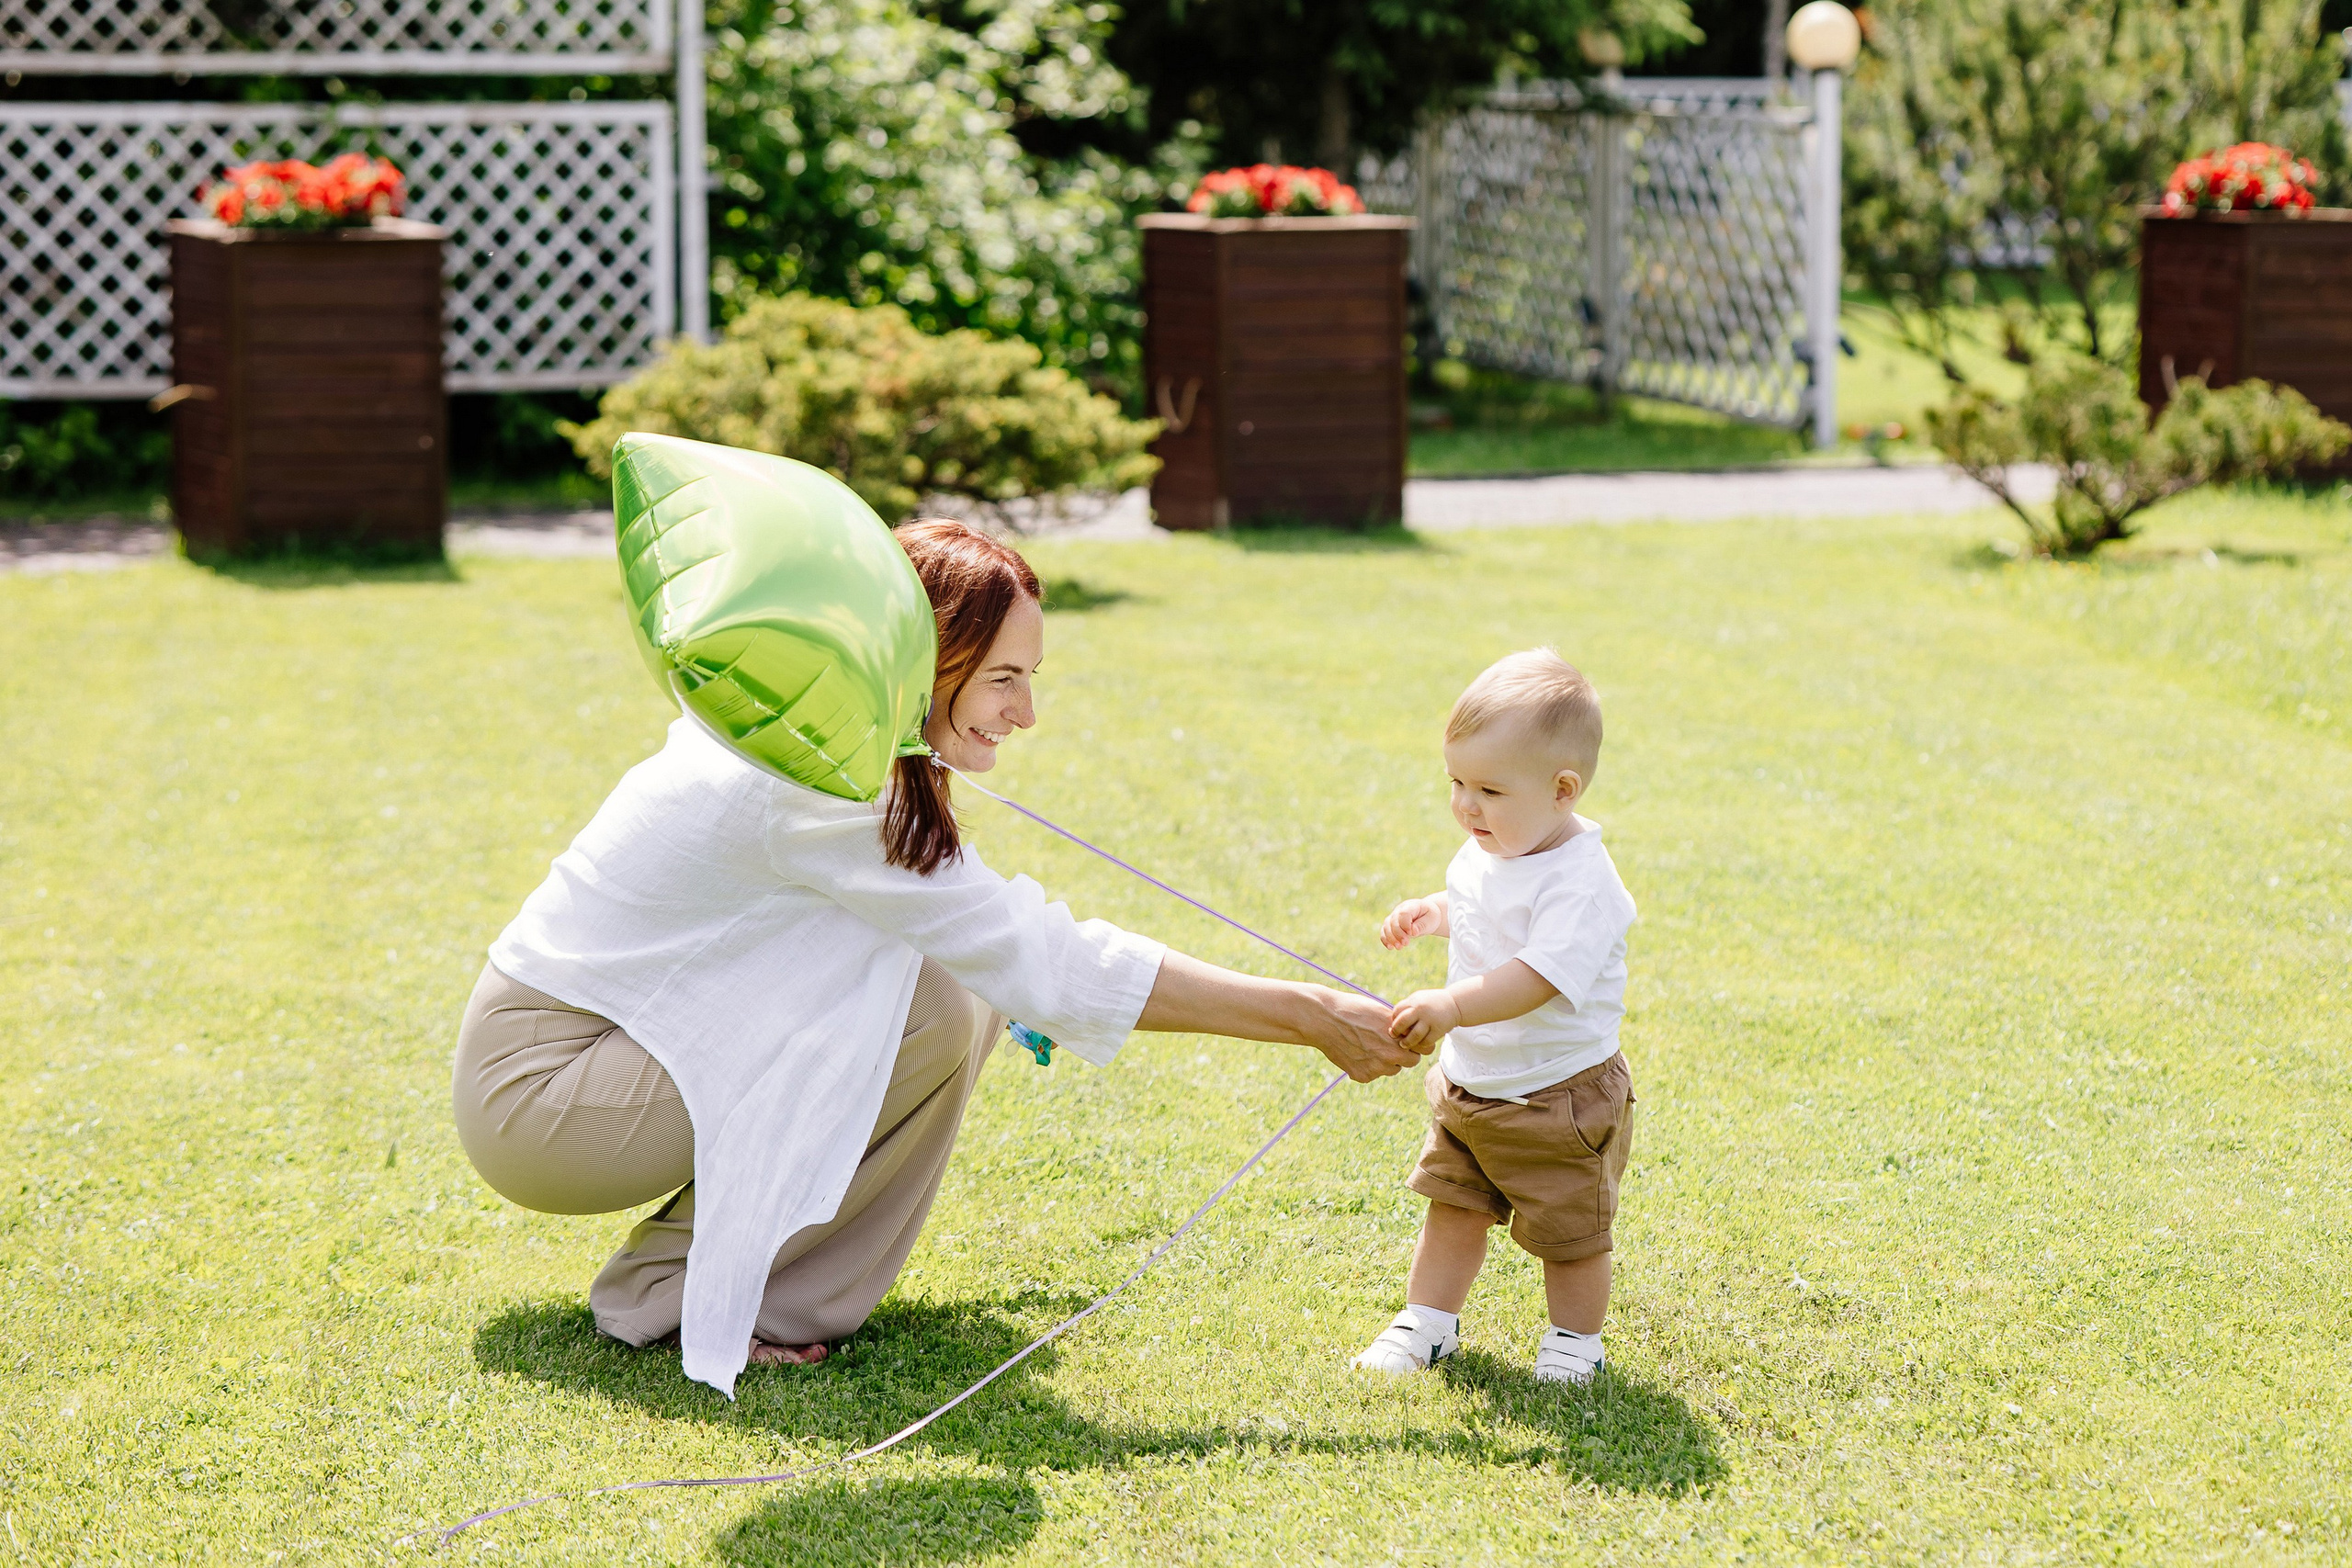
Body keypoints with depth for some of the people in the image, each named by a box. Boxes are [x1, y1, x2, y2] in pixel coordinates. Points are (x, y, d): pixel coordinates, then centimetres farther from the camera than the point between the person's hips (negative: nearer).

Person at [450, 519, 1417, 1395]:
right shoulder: (813, 787, -25)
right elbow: (1047, 965, -25)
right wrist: (1309, 1019, -22)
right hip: (534, 1097, -9)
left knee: (969, 993, 0)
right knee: (930, 1013, -22)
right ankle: (667, 1294, -11)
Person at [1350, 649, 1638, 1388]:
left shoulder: (1579, 882, -28)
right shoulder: (1488, 852, 0)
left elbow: (1538, 978, -39)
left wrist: (1450, 1007, -49)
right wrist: (1433, 913, 6)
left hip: (1556, 1097, -8)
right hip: (1469, 1082, 8)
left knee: (1569, 1230, 8)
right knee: (1454, 1204, 18)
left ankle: (1574, 1341, 27)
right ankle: (1428, 1321, 32)